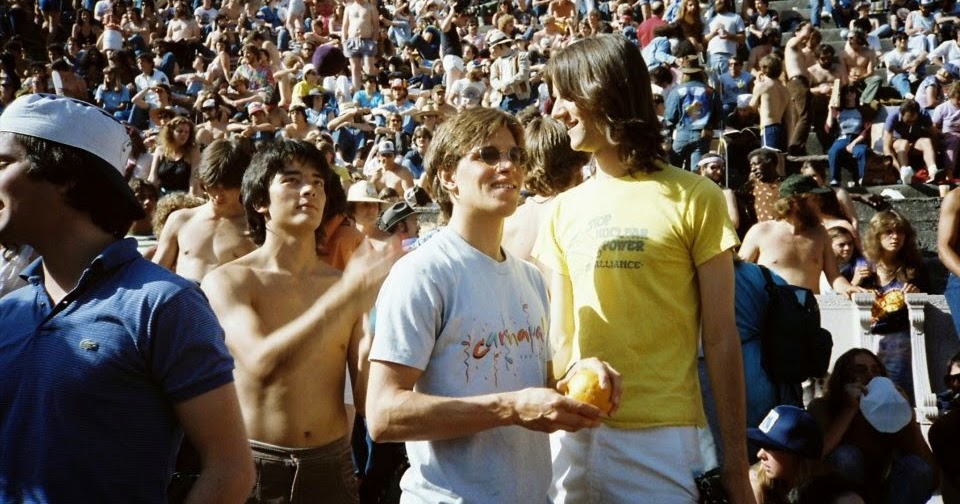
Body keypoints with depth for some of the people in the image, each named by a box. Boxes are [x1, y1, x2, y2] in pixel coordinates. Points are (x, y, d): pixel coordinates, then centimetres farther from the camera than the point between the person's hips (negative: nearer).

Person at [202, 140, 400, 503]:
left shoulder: (346, 286, 3)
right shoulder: (227, 280, -6)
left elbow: (368, 396, 0)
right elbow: (262, 363, -24)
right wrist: (346, 294, -28)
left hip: (331, 464, 3)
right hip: (253, 465, -3)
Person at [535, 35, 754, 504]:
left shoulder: (693, 198, -4)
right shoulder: (564, 210, 10)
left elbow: (721, 338, -4)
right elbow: (561, 336, 12)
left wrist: (735, 458, -5)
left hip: (659, 435, -4)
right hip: (573, 434, 4)